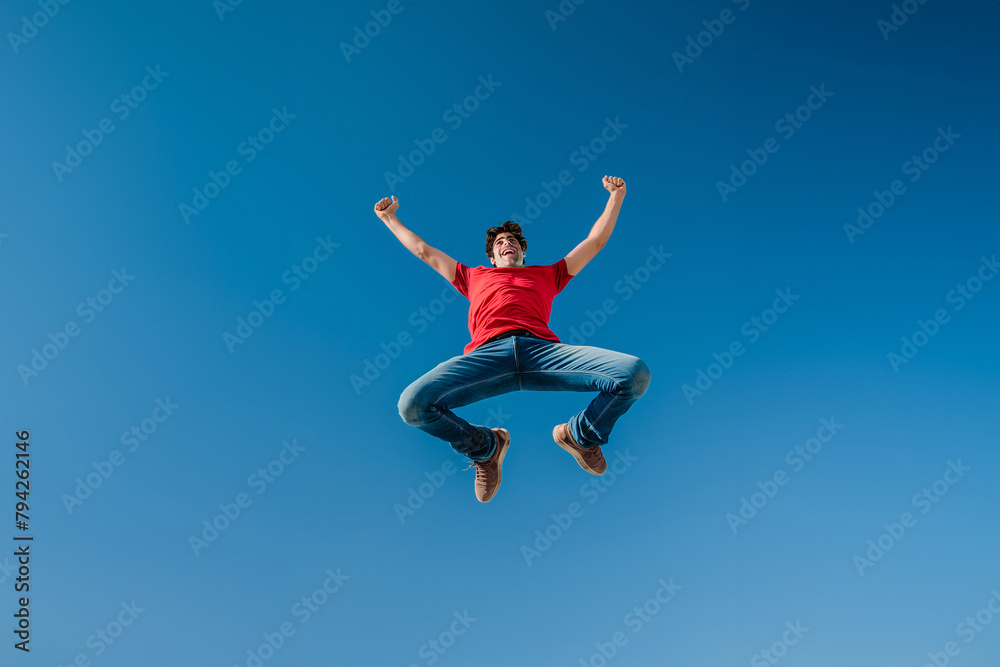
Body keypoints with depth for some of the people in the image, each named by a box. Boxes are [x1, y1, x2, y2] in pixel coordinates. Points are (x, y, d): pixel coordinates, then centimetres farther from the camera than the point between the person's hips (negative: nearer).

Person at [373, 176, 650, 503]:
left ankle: (579, 435, 6)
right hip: (488, 353, 0)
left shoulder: (547, 274, 38)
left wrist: (615, 197, 41)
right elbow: (424, 250, 49)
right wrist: (389, 218, 55)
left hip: (544, 350, 0)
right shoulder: (474, 276, 40)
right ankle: (485, 447, 3)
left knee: (636, 374, -25)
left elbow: (595, 242, 42)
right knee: (412, 403, -28)